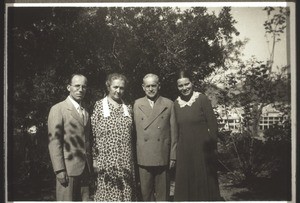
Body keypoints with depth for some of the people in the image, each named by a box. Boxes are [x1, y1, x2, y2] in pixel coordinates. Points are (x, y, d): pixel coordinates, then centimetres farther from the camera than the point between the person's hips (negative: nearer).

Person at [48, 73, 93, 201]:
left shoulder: (85, 112, 16)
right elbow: (54, 141, -11)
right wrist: (59, 170, -16)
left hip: (85, 168, 6)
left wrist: (91, 166, 10)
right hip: (68, 168, -6)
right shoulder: (58, 109, -5)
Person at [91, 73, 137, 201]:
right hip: (107, 160, -3)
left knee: (126, 194, 6)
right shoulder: (99, 105, 0)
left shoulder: (128, 108, 11)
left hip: (126, 162, 4)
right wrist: (95, 157, -5)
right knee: (107, 194, -1)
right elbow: (92, 133, -2)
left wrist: (131, 159, 12)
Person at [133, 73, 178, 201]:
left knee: (162, 193, 9)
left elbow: (173, 132, 5)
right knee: (146, 192, 7)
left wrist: (173, 156, 2)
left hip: (162, 157, 0)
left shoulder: (168, 104, 5)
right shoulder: (137, 104, 6)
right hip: (143, 158, 0)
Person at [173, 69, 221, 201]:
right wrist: (176, 151, 9)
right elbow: (177, 129, 11)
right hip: (184, 151, 4)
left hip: (202, 149, -4)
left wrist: (211, 145, -8)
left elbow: (213, 125, -6)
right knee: (185, 186, 10)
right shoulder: (176, 103, 5)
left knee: (205, 185, 6)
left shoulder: (202, 99, -8)